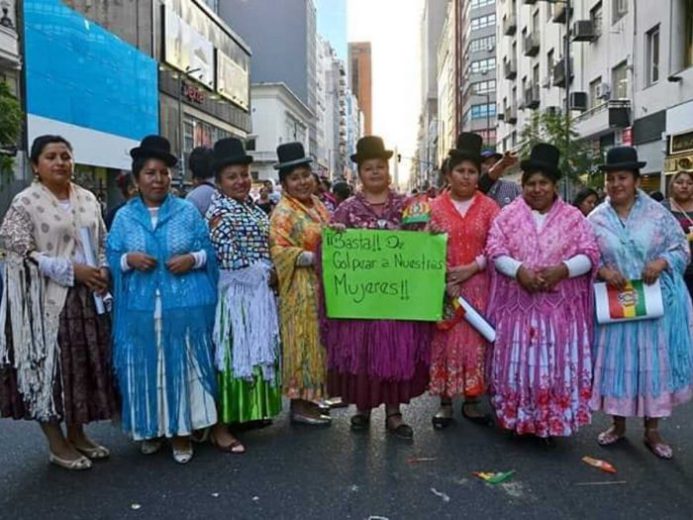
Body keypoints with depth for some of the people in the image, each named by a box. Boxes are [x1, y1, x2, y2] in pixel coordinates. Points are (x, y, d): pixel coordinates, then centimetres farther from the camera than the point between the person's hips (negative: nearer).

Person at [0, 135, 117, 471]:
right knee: (48, 365, 2)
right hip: (46, 300, -5)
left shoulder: (87, 199, 9)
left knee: (84, 363, 11)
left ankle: (77, 434, 27)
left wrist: (103, 270, -5)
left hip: (87, 298, 5)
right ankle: (57, 444, 16)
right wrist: (72, 270, -18)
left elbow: (102, 242, 15)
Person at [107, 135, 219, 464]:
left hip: (185, 308, -1)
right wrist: (129, 259, -12)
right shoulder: (124, 217, 9)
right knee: (145, 371, 6)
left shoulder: (188, 212, 6)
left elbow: (210, 252, 5)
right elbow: (111, 260, 8)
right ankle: (150, 429, 25)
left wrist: (193, 258, -14)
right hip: (141, 311, 1)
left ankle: (181, 432, 16)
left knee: (184, 369, 3)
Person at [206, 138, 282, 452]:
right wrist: (265, 273, -10)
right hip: (235, 294, -8)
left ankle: (250, 412, 29)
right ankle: (221, 427, 4)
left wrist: (269, 275, 5)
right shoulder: (220, 212, -12)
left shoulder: (253, 208, 14)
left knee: (257, 352, 15)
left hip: (258, 294, 8)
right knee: (232, 355, -5)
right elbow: (229, 259, -20)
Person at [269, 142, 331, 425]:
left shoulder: (316, 203, 12)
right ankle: (299, 404, 7)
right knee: (302, 340, -3)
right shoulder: (283, 212, -13)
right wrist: (312, 258, -26)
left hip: (323, 284, 9)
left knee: (316, 339, 14)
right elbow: (279, 250, -21)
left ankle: (308, 397, 26)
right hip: (300, 289, -9)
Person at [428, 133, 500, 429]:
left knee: (475, 341, 3)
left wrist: (471, 268, -14)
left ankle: (471, 402, 16)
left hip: (478, 286, 0)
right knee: (444, 341, 2)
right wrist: (444, 280, -11)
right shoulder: (436, 207, 4)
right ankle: (445, 403, 14)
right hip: (443, 286, 0)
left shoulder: (489, 207, 4)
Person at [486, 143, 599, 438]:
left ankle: (553, 422, 17)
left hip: (560, 306, 0)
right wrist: (519, 270, -20)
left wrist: (562, 270, -18)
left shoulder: (572, 217, 5)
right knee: (518, 363, 5)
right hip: (518, 304, 0)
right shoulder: (508, 215, 5)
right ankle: (518, 418, 19)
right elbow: (494, 250, -3)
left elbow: (590, 254, 0)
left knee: (557, 365, 3)